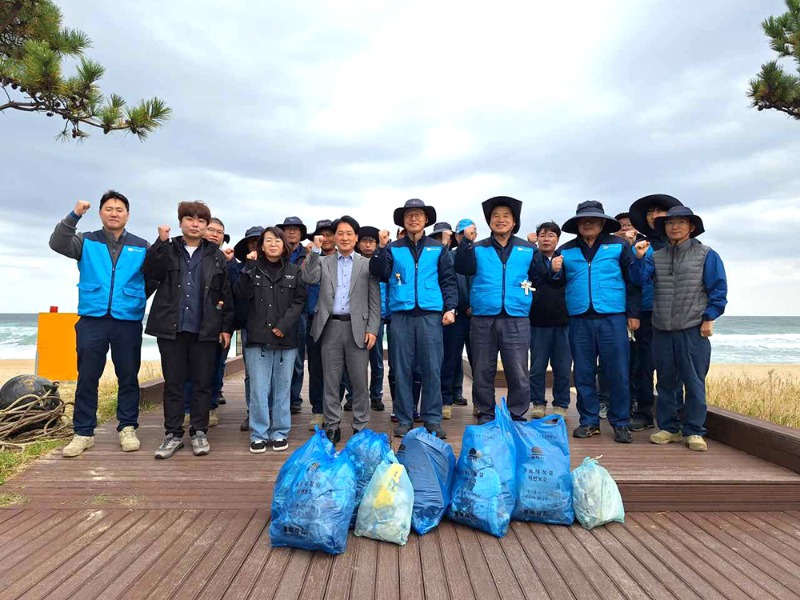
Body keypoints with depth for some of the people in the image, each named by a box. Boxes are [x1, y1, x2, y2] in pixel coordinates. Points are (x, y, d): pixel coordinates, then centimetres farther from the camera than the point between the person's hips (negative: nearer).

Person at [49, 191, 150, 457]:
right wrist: (74, 216, -20)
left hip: (129, 321, 0)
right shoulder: (87, 242, 7)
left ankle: (128, 428, 15)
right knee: (87, 378, 4)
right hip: (91, 320, 0)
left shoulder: (141, 246, 8)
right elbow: (58, 244, -10)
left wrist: (136, 300, -5)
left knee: (128, 377, 5)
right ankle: (83, 432, 13)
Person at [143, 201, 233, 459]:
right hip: (171, 328, 1)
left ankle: (199, 432, 17)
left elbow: (226, 294, 6)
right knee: (172, 383, 7)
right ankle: (173, 434, 17)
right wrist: (161, 242, -18)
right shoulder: (167, 251, 8)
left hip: (205, 329, 0)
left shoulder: (216, 256, 7)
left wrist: (226, 326, 3)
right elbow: (151, 272, -11)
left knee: (203, 382, 6)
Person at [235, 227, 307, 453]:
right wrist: (249, 267, -11)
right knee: (259, 389, 0)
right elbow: (242, 294, -5)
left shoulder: (294, 271, 9)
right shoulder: (253, 268, 9)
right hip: (257, 337, 0)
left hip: (286, 338, 0)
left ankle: (280, 433, 16)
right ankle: (259, 434, 11)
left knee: (282, 388, 6)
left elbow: (299, 301, 2)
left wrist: (284, 325, -9)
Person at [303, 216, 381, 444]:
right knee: (330, 380, 7)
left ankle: (360, 427, 14)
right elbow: (309, 278, -8)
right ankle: (332, 426, 17)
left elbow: (375, 301, 4)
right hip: (330, 326, 1)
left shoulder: (367, 264, 7)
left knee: (359, 380, 2)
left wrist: (372, 329, -5)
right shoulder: (323, 262, 12)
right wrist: (315, 250, -11)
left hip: (357, 327, -1)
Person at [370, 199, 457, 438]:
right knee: (402, 369, 4)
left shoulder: (438, 249, 12)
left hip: (430, 314, 0)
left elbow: (448, 280, 9)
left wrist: (450, 307, -2)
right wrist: (381, 248, -11)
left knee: (432, 368, 0)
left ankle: (432, 418, 11)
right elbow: (380, 274, -1)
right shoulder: (393, 248, 11)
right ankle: (404, 419, 14)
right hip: (401, 314, 0)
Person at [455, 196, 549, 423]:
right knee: (483, 372, 8)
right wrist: (465, 241, -15)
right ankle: (485, 415, 22)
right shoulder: (477, 248, 8)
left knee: (518, 373, 1)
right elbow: (462, 269, -10)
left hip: (517, 320, 0)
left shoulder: (528, 249, 10)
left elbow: (540, 278, 10)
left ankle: (517, 417, 16)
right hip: (483, 319, 0)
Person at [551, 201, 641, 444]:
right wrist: (555, 272, -7)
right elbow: (558, 284, 15)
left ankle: (620, 423, 13)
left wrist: (633, 313, 0)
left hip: (612, 318, -2)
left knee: (618, 373, 0)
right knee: (583, 373, 7)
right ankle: (589, 421, 19)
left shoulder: (618, 245, 6)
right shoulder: (566, 250, 11)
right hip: (579, 319, 2)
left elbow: (632, 280, 5)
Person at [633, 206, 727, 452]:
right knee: (665, 380, 10)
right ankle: (668, 427, 21)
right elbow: (641, 279, -2)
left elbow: (718, 289, -1)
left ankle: (694, 431, 12)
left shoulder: (706, 255, 1)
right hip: (662, 330, 4)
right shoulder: (656, 257, 11)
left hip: (693, 330, -3)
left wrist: (709, 318, -6)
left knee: (694, 381, 1)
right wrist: (639, 258, -18)